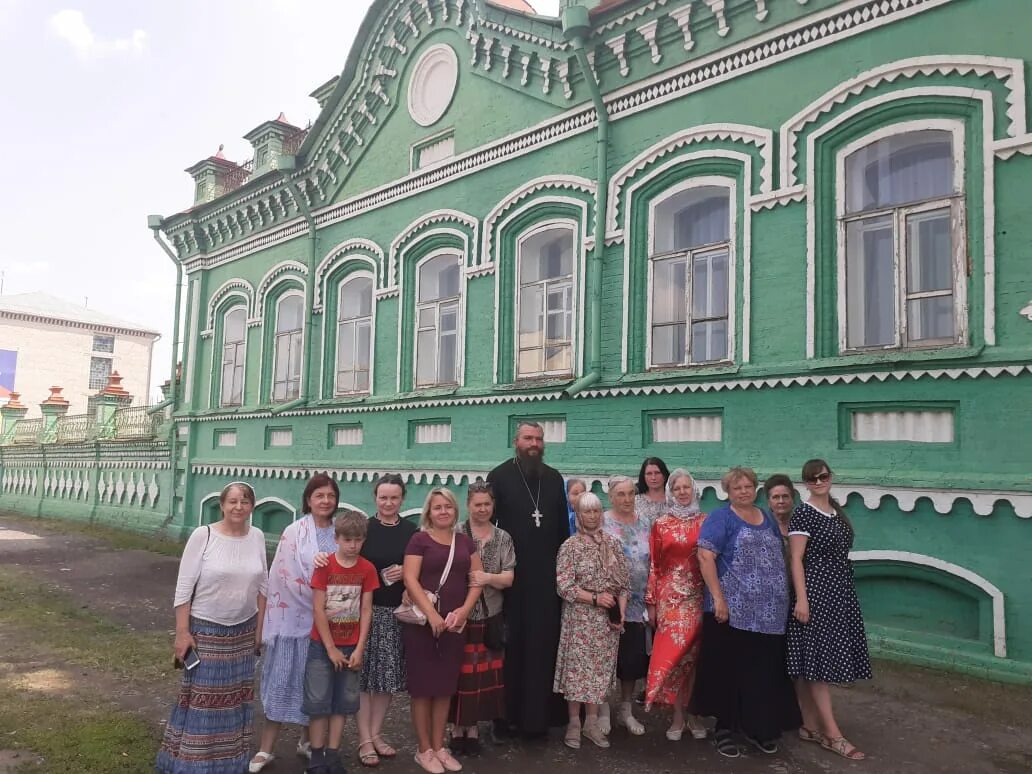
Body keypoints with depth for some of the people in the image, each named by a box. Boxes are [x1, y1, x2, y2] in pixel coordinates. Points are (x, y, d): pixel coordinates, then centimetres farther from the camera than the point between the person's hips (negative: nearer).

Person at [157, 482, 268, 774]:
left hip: (243, 632, 4)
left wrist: (259, 629, 8)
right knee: (201, 698, 4)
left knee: (235, 698, 13)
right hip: (206, 630, -4)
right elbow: (184, 586, -11)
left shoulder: (257, 537, -1)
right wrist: (182, 632, -12)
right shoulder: (203, 535, -13)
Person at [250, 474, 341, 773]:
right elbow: (285, 576, -11)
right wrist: (320, 599, -12)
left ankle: (308, 739, 29)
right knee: (282, 678, 2)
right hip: (294, 617, -3)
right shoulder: (294, 533, -7)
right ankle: (266, 748, 11)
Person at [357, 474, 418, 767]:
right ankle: (364, 739, 14)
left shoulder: (411, 531, 4)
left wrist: (405, 572, -9)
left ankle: (376, 734, 26)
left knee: (389, 675, 10)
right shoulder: (364, 528, -4)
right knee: (364, 675, 1)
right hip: (367, 609, -3)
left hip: (398, 612, 3)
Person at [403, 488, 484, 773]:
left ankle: (439, 747, 24)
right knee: (423, 686, 4)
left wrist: (464, 609, -7)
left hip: (455, 623, 4)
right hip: (422, 622, -4)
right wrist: (432, 614, -19)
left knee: (445, 686, 11)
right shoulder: (419, 540, -4)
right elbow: (410, 580, -12)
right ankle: (424, 750, 16)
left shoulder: (465, 541, 10)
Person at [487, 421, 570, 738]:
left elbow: (563, 525, 13)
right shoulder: (500, 476, -2)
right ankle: (508, 715, 14)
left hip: (547, 575, 3)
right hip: (512, 575, -3)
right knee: (511, 644, 3)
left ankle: (538, 715, 17)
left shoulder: (554, 478, 10)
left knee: (544, 645, 6)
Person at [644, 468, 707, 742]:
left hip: (699, 595, 1)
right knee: (673, 652, -3)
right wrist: (650, 601, 0)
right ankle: (678, 716, 8)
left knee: (694, 653, 5)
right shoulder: (661, 524, 3)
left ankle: (693, 713, 18)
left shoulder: (705, 522, 5)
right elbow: (653, 565, 3)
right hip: (670, 595, -1)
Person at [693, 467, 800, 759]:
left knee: (763, 672, 12)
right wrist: (718, 598, -20)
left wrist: (782, 597, 16)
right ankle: (724, 728, 18)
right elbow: (705, 557, -14)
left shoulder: (768, 518, 15)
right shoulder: (720, 518, -5)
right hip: (732, 610, -6)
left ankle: (757, 727, 27)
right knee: (729, 671, 4)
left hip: (769, 613, 6)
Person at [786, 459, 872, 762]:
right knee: (817, 660, -4)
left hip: (839, 592, 7)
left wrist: (844, 592, 17)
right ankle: (833, 734, -1)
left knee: (814, 661, 10)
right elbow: (796, 559, -13)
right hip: (816, 592, -7)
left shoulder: (837, 512, 14)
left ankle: (811, 725, 17)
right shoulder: (803, 513, -9)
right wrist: (801, 598, -19)